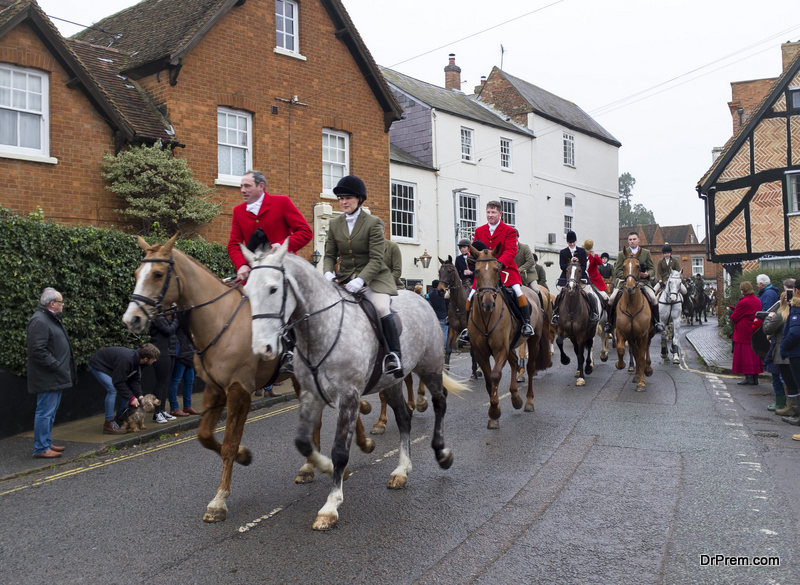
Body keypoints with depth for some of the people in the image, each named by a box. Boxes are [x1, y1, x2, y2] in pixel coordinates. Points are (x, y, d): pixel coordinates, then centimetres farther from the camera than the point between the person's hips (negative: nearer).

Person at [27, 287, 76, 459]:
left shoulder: (51, 318, 16)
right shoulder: (39, 321, -18)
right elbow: (39, 350, -24)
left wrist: (63, 370, 15)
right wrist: (56, 366, -22)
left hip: (55, 377, 11)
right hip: (47, 378, -11)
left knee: (50, 412, 18)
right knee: (45, 412, -4)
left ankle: (47, 443, 27)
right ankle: (41, 448, 3)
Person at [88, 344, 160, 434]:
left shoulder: (137, 359, -11)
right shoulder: (126, 360, -39)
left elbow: (135, 379, -2)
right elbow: (118, 382, -33)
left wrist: (139, 395, -13)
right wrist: (131, 398, -28)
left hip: (110, 367, 9)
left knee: (127, 390, 2)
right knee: (113, 390, -24)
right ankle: (109, 424, -17)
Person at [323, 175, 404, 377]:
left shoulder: (373, 223, -7)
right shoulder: (334, 224, 7)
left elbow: (376, 259, -14)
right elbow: (330, 255, 8)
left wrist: (361, 280, -29)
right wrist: (328, 273, -14)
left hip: (372, 277, -4)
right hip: (345, 278, 5)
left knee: (382, 308, -29)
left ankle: (394, 355, -18)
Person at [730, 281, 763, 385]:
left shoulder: (743, 302, -17)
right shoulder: (757, 301, 7)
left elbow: (734, 317, -12)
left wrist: (732, 315, 9)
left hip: (744, 332, -8)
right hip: (755, 332, 8)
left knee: (745, 354, -2)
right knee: (754, 353, 12)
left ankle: (748, 378, -4)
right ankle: (755, 378, 16)